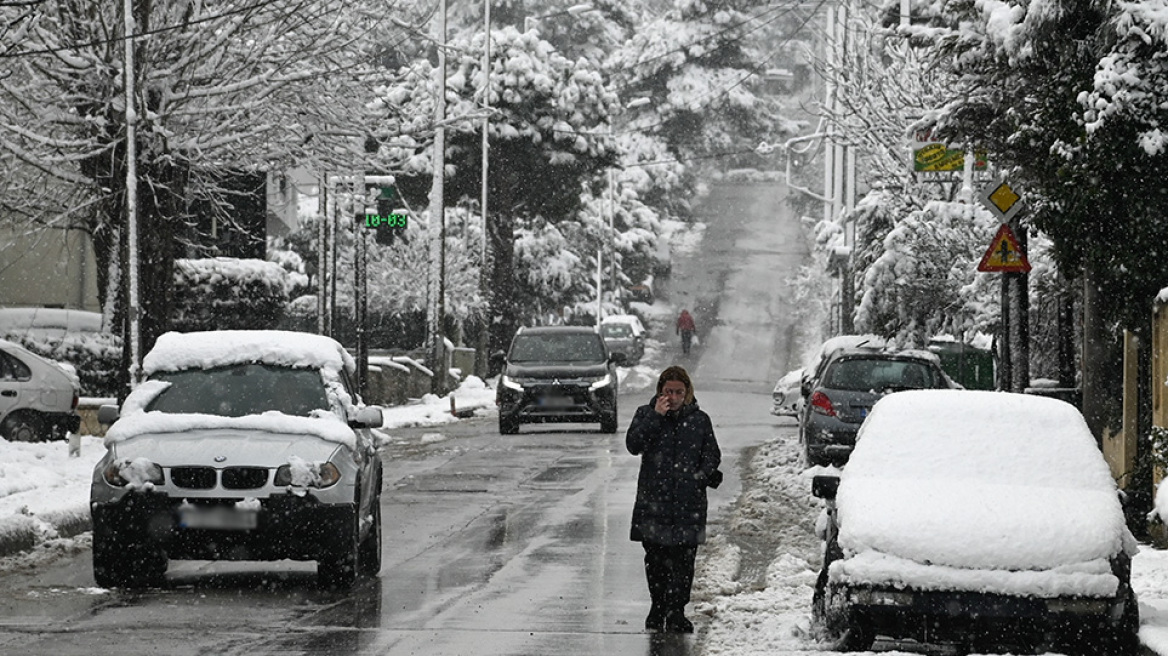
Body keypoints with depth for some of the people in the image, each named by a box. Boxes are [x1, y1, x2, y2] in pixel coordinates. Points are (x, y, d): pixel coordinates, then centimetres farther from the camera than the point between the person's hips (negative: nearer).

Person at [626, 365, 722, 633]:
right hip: (654, 501, 0)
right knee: (655, 559, 6)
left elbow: (711, 454, 12)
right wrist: (655, 416, -13)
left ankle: (676, 612, -1)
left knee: (683, 560, -5)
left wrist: (707, 473, -8)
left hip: (688, 503, 0)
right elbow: (633, 444, -9)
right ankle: (658, 607, 20)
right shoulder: (646, 415, 7)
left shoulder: (699, 420, 8)